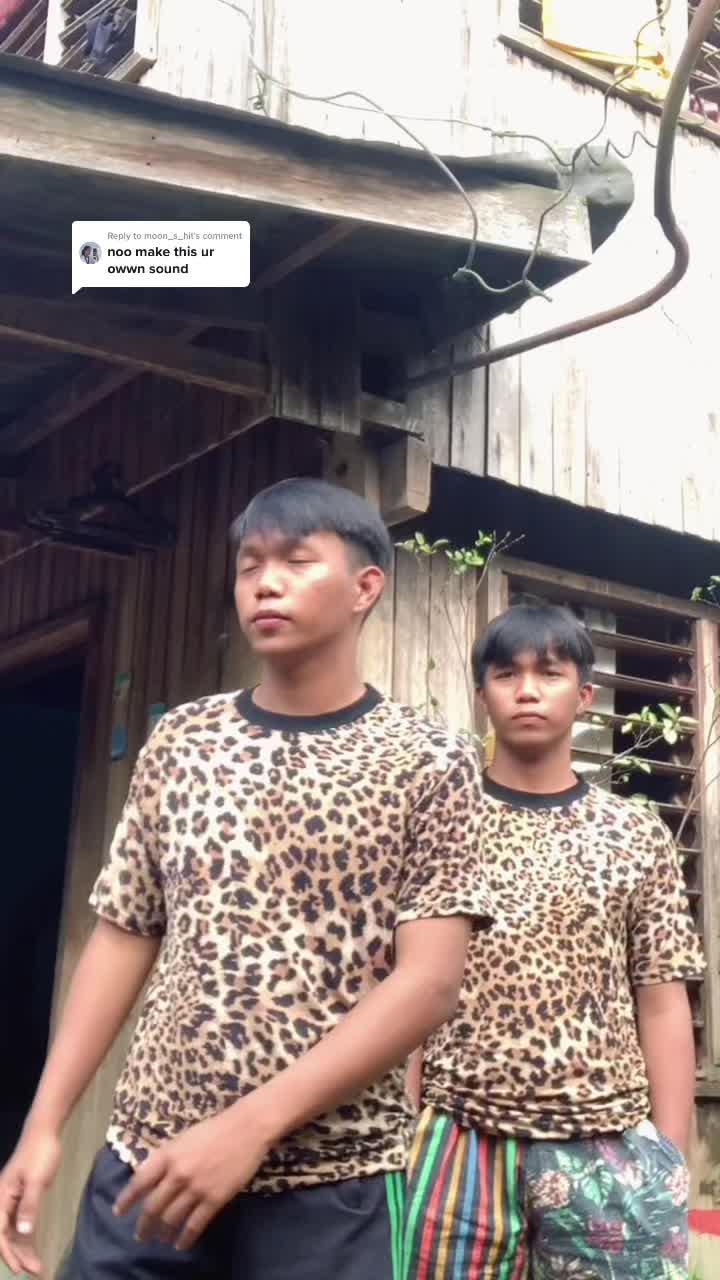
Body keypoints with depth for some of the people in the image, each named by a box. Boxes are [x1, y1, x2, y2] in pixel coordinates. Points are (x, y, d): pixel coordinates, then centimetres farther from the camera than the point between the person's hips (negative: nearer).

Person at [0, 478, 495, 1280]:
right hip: (145, 1157, 3)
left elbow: (429, 981, -11)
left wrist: (252, 1124, -17)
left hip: (328, 1180, -3)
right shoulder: (178, 742, 6)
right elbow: (122, 939, 8)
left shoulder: (428, 764, -5)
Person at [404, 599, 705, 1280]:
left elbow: (663, 1004, 6)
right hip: (461, 1141, 0)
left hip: (608, 1148, 1)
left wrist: (670, 1161, 2)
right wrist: (402, 1139, 0)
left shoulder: (638, 836, 6)